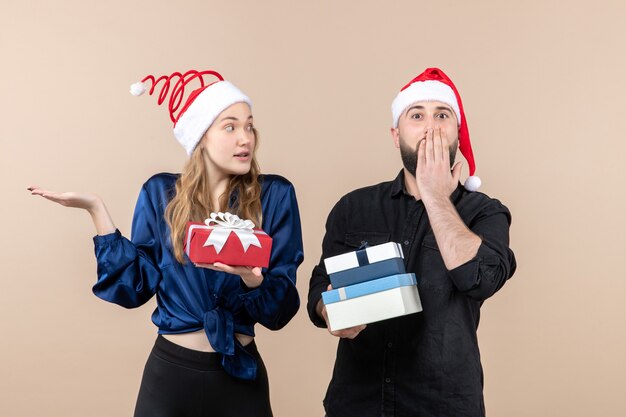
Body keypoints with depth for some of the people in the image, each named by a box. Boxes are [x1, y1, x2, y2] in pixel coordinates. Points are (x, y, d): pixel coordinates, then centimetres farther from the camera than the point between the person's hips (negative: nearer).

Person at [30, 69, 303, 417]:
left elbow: (282, 308, -9)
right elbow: (136, 286, -6)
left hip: (241, 374, 0)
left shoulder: (274, 195, -8)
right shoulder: (161, 194, -3)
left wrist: (251, 279, -30)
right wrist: (95, 208, -7)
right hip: (170, 370, 1)